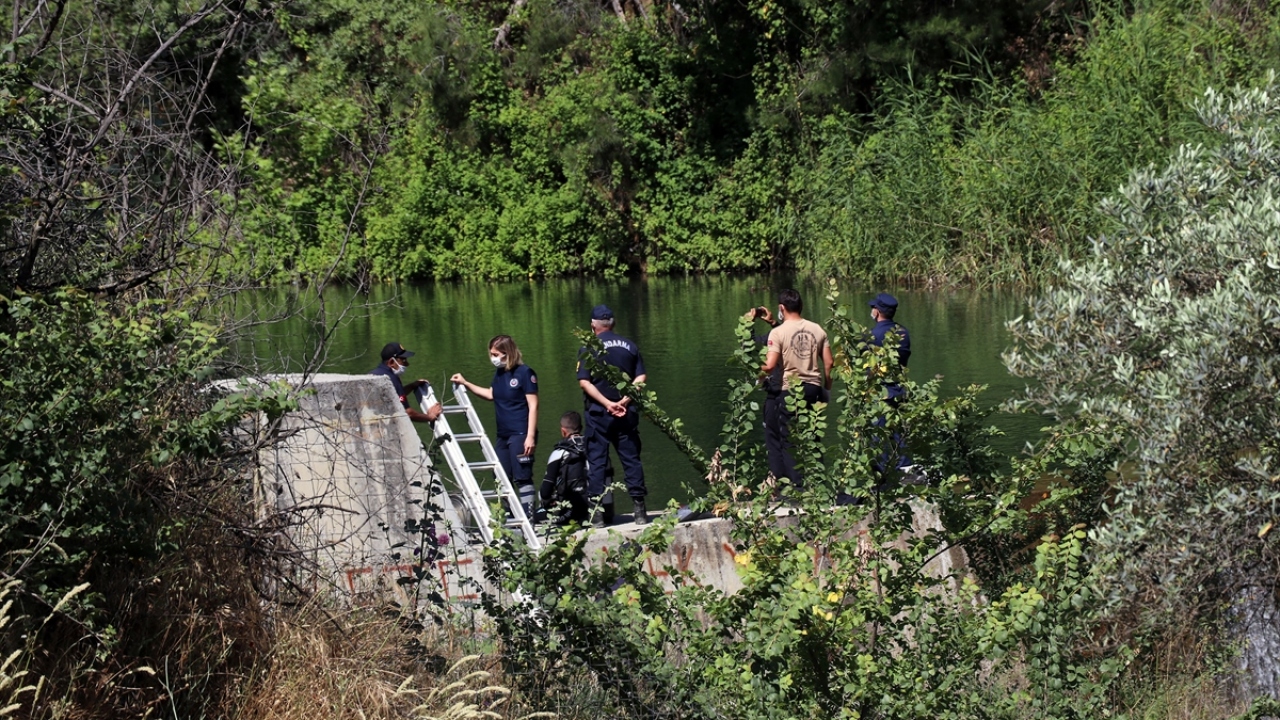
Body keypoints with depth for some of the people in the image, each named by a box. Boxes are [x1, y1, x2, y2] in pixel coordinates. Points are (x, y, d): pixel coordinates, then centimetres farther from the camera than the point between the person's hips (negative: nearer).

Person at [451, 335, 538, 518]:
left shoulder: (524, 373, -10)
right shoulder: (499, 373, 12)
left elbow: (533, 406, -12)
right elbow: (491, 394, 31)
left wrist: (531, 436, -17)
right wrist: (465, 383, 27)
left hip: (520, 434, -8)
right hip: (503, 435, 8)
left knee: (522, 478, -8)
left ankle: (528, 518, -6)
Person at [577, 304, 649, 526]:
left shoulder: (588, 348, -2)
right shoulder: (629, 346, 8)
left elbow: (585, 382, -10)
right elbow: (641, 378, 0)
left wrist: (607, 403, -13)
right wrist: (625, 400, -9)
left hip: (599, 412, -3)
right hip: (627, 412, 3)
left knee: (596, 460, 1)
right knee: (631, 459, 7)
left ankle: (597, 513, -2)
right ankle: (639, 510, 5)